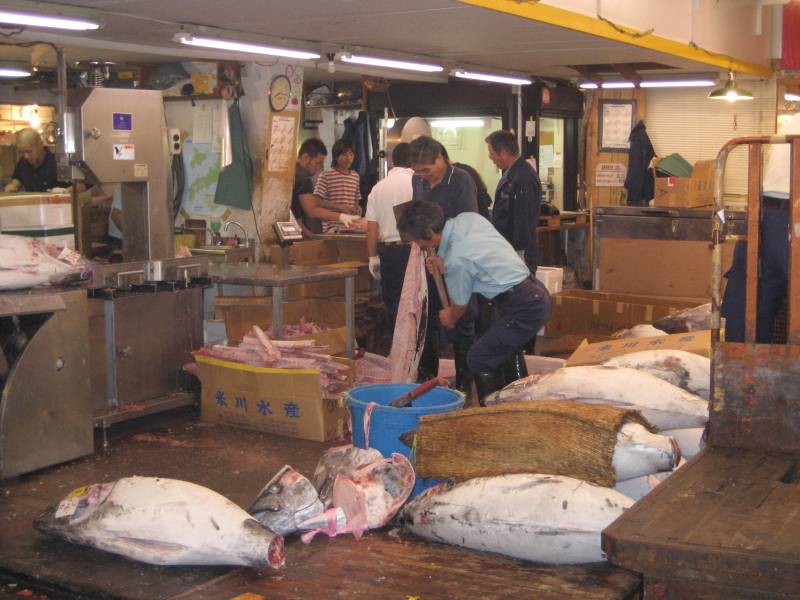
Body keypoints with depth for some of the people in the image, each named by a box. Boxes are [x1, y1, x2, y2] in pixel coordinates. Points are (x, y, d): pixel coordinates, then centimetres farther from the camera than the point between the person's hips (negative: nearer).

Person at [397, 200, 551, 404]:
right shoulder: (468, 218, 0)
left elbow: (461, 305, -3)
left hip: (524, 308, -9)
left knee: (478, 360, -6)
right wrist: (444, 264, 12)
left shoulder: (456, 261, -21)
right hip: (536, 293, 9)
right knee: (501, 354, 20)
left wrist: (449, 318, 20)